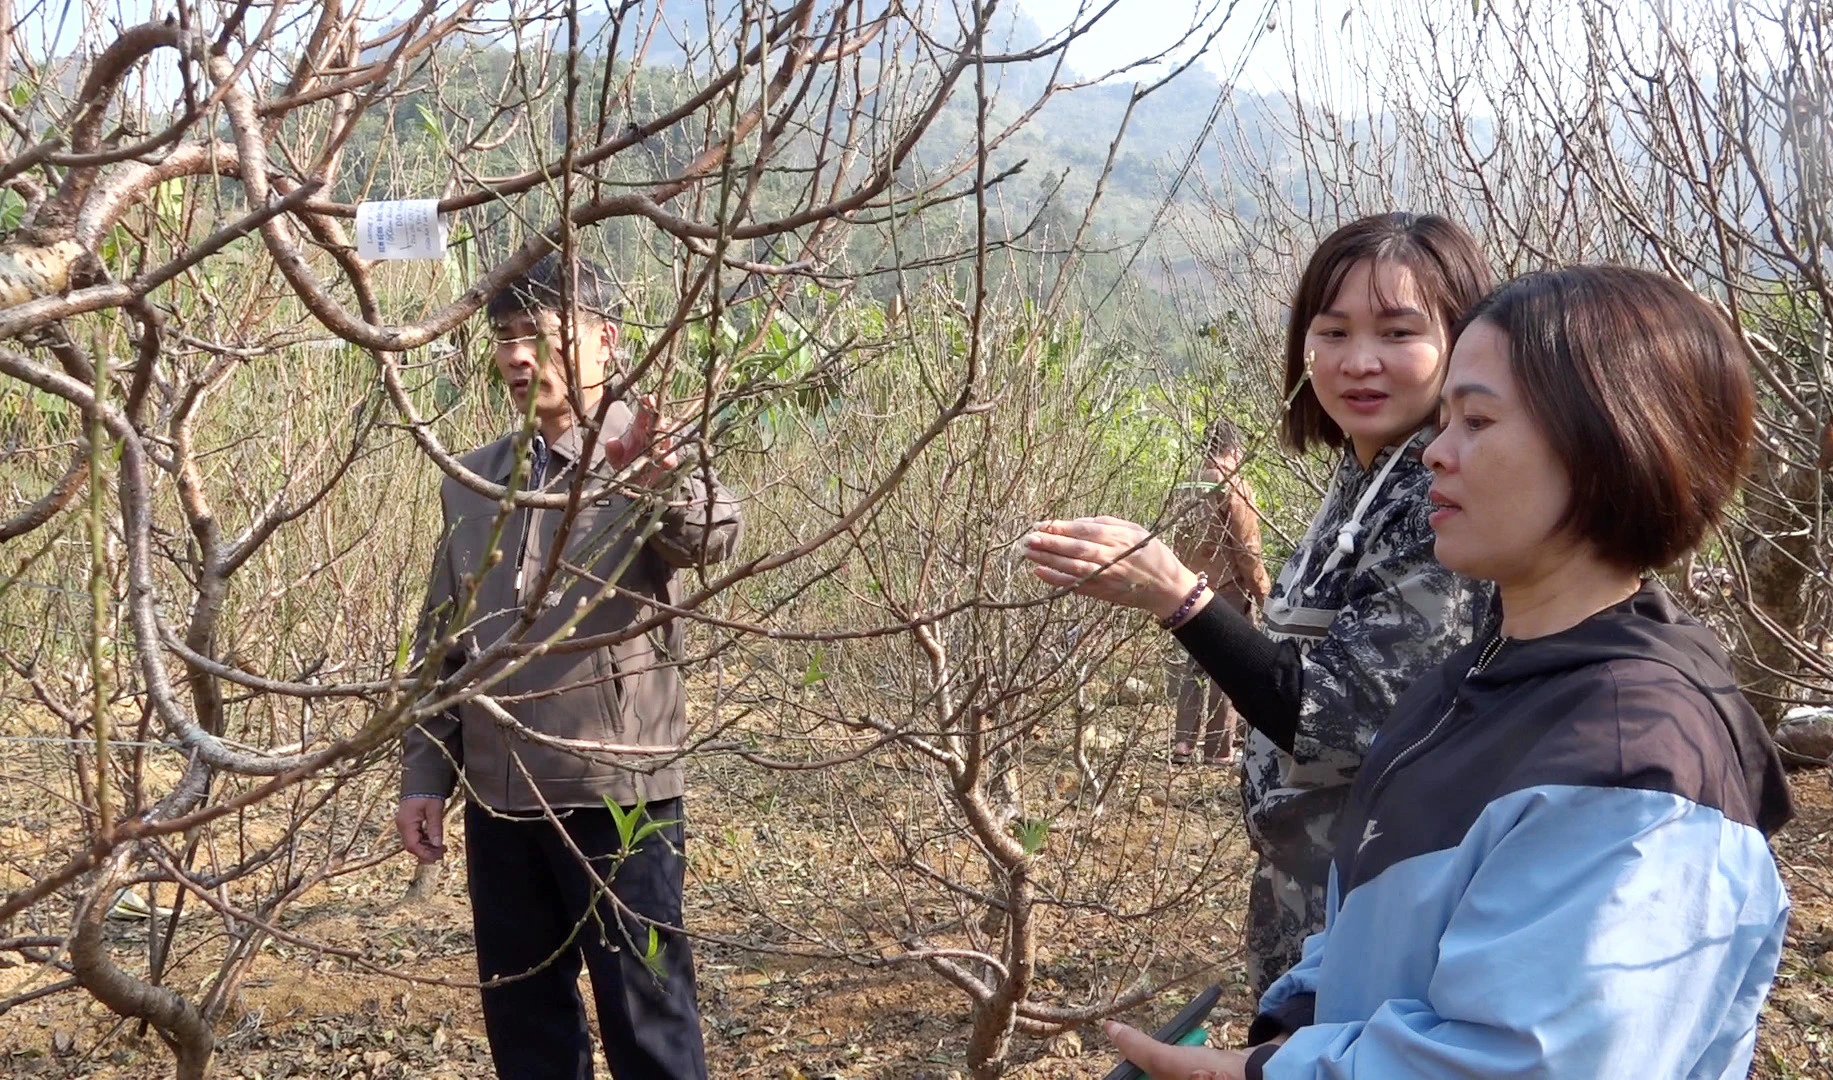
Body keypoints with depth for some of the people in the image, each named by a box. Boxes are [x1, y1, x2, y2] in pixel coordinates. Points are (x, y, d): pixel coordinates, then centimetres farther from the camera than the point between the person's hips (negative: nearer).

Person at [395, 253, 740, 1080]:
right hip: (499, 796, 6)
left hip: (615, 790, -5)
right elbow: (442, 640, 16)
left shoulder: (647, 460, -5)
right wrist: (424, 774, 9)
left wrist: (661, 485, -50)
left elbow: (712, 535, -28)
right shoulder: (473, 480, 12)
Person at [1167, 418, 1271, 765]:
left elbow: (1176, 542, 11)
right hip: (1228, 591, -6)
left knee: (1190, 666, 12)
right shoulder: (1235, 487, -12)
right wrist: (1264, 592, -6)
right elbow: (1247, 549, -14)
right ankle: (1219, 750, 4)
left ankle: (1183, 743, 11)